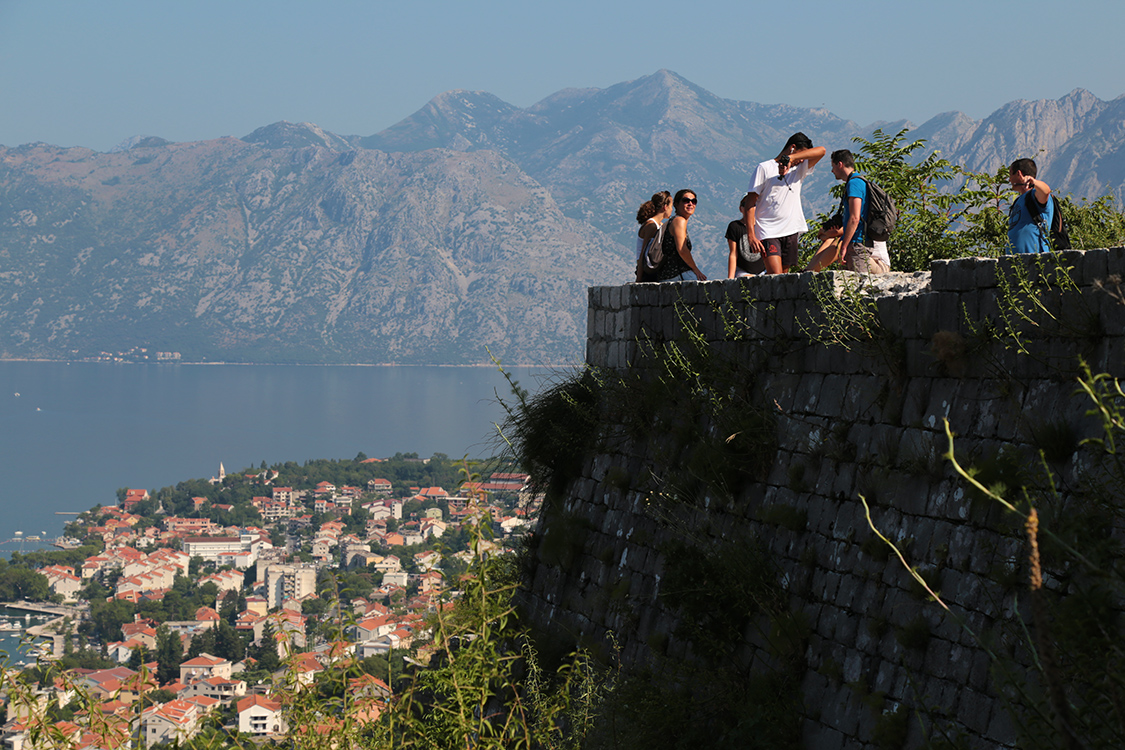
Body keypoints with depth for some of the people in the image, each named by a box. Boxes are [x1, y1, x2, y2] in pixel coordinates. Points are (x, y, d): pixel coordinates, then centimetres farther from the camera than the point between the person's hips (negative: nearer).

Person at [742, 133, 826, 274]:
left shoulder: (799, 169, 15)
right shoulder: (765, 168, 0)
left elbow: (821, 151, -2)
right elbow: (750, 204, -4)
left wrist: (791, 158, -17)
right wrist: (751, 236, -14)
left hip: (791, 231, 5)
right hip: (768, 232, -5)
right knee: (776, 277, -19)